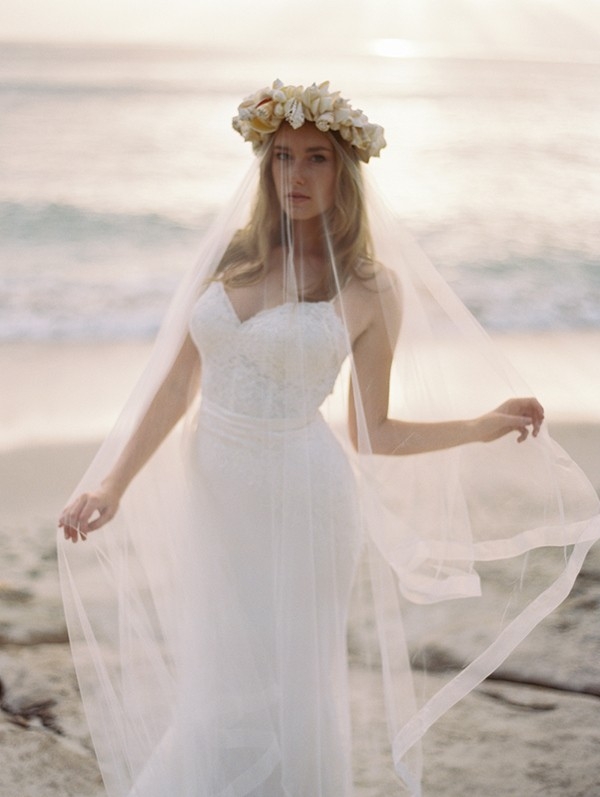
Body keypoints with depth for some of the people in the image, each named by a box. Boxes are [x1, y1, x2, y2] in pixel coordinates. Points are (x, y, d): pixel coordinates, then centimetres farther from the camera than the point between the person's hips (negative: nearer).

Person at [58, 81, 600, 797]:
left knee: (279, 703, 6)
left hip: (300, 503, -3)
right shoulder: (230, 256, 4)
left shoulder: (370, 289, -4)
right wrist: (113, 484, -7)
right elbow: (176, 387, 2)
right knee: (215, 698, 14)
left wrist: (482, 425, -8)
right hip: (213, 495, 4)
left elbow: (370, 433, 0)